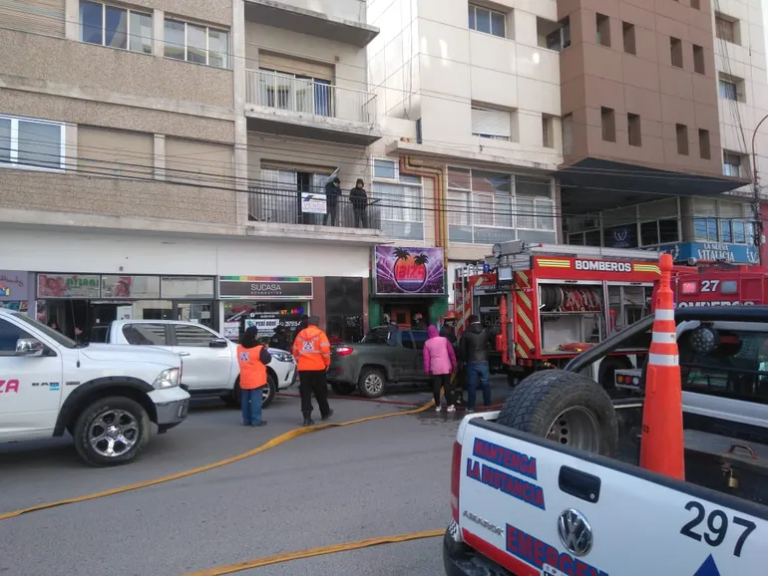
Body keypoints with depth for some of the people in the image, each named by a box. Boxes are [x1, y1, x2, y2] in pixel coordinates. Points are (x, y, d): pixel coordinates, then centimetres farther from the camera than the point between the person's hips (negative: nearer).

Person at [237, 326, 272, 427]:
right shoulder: (259, 348, -14)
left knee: (245, 399, 11)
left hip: (244, 379, 6)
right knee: (256, 400, -3)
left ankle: (246, 420, 15)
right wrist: (265, 350, 12)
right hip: (256, 379, -6)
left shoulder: (240, 348, 6)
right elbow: (267, 359, -5)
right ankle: (256, 420, -2)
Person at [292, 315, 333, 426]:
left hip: (303, 368, 2)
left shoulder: (300, 334, 8)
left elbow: (295, 351, 11)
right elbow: (325, 350, -12)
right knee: (320, 392, 13)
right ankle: (325, 413, 28)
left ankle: (307, 417, -5)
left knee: (305, 393, 3)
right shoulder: (320, 334, -3)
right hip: (317, 367, -2)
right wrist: (327, 363, 1)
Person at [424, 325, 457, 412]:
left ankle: (438, 405, 11)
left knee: (436, 387, 6)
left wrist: (426, 369, 5)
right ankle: (450, 405, 3)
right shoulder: (444, 340, -1)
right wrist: (454, 365, 8)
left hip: (434, 368, 0)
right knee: (447, 386, 4)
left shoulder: (427, 343, 0)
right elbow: (451, 353, 0)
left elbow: (426, 358, -1)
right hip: (446, 367, 0)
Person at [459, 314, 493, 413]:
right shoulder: (485, 332, 2)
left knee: (472, 385, 2)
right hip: (483, 362, 1)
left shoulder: (466, 333, -4)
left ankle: (470, 407, 4)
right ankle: (487, 405, 16)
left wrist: (464, 360, 7)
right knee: (486, 384, 11)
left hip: (471, 362, -1)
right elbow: (493, 341, 16)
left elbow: (461, 349, -5)